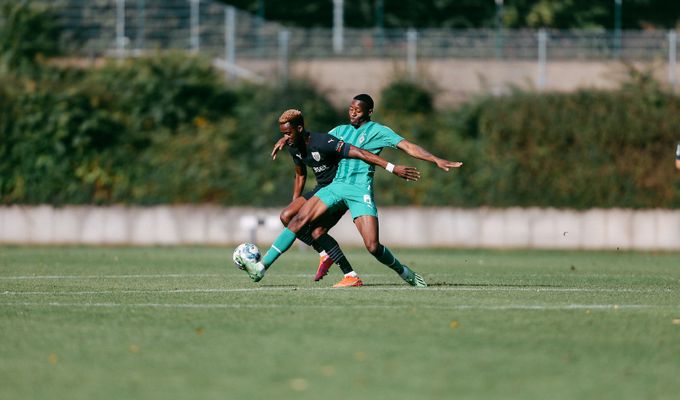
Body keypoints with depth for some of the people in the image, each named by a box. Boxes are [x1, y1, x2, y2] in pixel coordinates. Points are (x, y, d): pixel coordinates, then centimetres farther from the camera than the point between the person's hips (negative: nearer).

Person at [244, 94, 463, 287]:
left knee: (373, 247, -14)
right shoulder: (341, 130, 19)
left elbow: (408, 146, -5)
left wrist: (436, 160, -15)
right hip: (336, 185, 5)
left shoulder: (378, 131, 3)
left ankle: (404, 272, 13)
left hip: (360, 190, -5)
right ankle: (262, 266, -12)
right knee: (299, 219, -11)